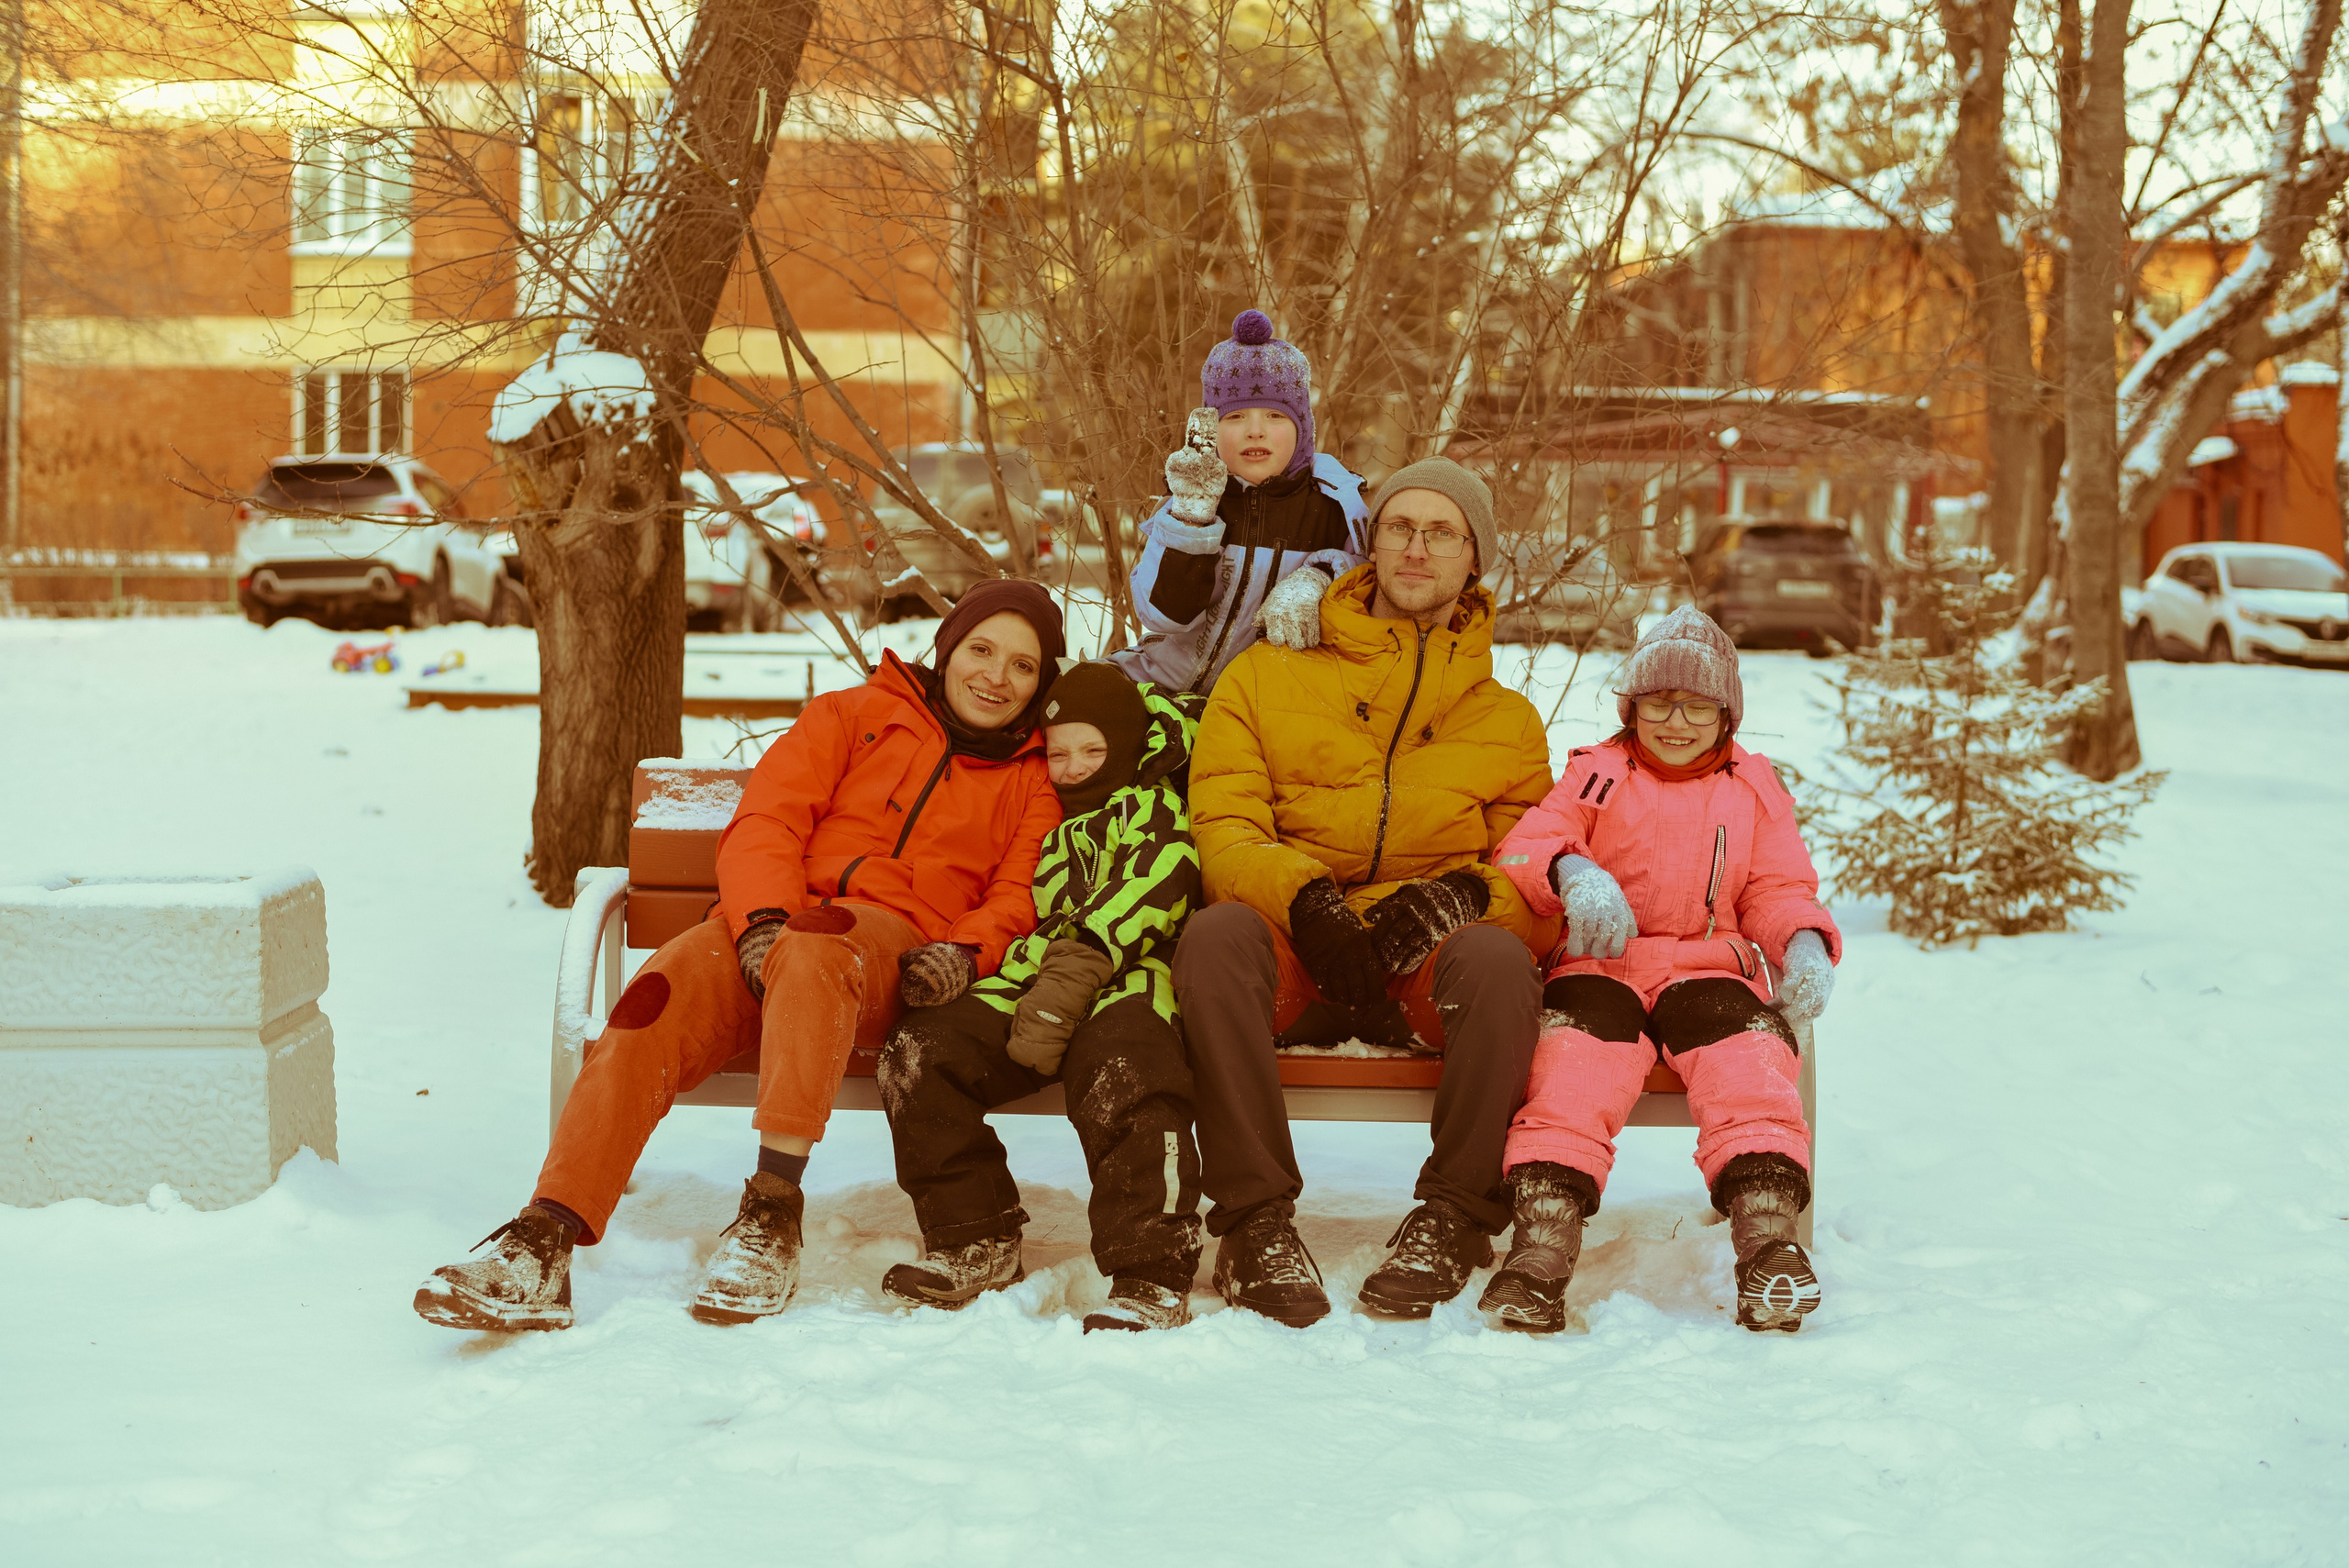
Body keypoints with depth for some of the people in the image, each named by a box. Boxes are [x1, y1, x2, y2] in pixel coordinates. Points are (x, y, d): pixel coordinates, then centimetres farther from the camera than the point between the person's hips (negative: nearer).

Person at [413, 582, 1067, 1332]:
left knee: (814, 950, -39)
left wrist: (966, 952, -15)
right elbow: (763, 825, 5)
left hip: (898, 942, -1)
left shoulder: (1035, 781, 20)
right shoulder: (850, 716, 18)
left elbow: (1019, 897, 8)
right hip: (772, 927, 1)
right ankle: (544, 1246, -34)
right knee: (650, 1010, -29)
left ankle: (773, 1207, -38)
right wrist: (765, 922, -15)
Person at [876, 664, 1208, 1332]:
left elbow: (1148, 890, -6)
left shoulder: (1154, 808, 14)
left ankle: (1152, 1280, -37)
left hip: (1128, 978, -6)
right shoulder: (1048, 829, 34)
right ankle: (976, 1239, -7)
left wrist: (1077, 965, -21)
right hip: (1040, 986, 6)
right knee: (920, 1046, -17)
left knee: (1121, 1067, -38)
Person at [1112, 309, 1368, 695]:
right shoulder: (1193, 495, -1)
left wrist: (1315, 580, -17)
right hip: (1169, 683, 0)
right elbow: (1163, 615, -12)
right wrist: (1193, 510, -23)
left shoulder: (1334, 500, -2)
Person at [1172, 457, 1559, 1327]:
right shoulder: (1265, 677, 18)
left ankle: (1453, 1222, -21)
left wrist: (1460, 896, -13)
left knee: (1497, 955, -35)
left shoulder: (1507, 719, 22)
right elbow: (1223, 830, 5)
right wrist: (1302, 896, -17)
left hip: (1428, 962, 0)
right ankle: (1255, 1221, -29)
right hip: (1297, 959, 0)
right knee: (1215, 933, -35)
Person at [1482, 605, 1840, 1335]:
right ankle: (1544, 1236, -42)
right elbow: (1522, 849, 1)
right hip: (1600, 966, -1)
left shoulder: (1754, 787, 22)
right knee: (1581, 1045, -33)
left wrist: (1805, 944, -6)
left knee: (1744, 1048, -31)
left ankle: (1767, 1230, -38)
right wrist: (1571, 871, -23)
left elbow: (1779, 890, 18)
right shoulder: (1595, 775, 15)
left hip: (1711, 968, 1)